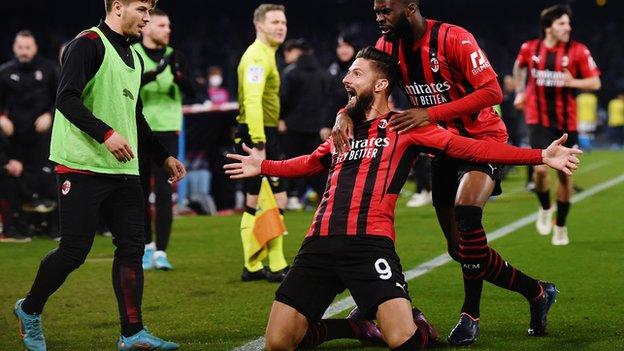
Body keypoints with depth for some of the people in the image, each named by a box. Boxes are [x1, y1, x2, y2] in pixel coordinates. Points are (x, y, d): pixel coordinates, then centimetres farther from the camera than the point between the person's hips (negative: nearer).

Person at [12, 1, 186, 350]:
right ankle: (29, 310, 17)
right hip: (84, 167, -8)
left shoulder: (134, 57, 19)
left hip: (123, 170, 8)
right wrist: (105, 134, -28)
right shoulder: (89, 44, -8)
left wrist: (164, 155, 26)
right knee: (74, 251, -6)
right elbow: (67, 99, -19)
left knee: (132, 246, 0)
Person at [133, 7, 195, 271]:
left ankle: (161, 252, -9)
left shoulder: (173, 56, 7)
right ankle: (147, 246, 24)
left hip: (166, 132, 1)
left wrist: (178, 75, -18)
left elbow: (191, 93, 1)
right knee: (140, 194, 8)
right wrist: (156, 71, -30)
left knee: (164, 193, -8)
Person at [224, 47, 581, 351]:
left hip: (370, 243, -5)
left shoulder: (403, 127, 7)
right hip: (319, 243, 5)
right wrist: (263, 167, 55)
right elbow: (312, 163, 45)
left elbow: (471, 148, 0)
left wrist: (540, 156, -8)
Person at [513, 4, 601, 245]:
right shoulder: (529, 49, -1)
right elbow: (519, 67, 23)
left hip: (566, 122, 1)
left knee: (565, 173, 6)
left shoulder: (578, 51, -6)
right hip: (539, 119, 0)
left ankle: (561, 226, 25)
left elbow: (595, 82, -3)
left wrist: (572, 82, -18)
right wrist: (520, 92, 18)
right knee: (541, 168, -18)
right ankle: (545, 209, 14)